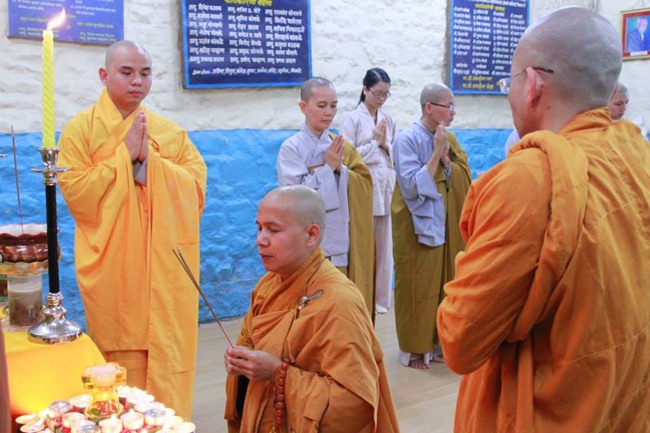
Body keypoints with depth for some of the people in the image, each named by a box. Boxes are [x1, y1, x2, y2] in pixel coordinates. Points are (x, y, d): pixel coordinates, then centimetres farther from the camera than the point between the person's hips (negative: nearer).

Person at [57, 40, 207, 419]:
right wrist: (124, 155, -12)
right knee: (121, 357, 3)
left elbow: (197, 187, 0)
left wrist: (150, 160, -11)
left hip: (165, 267, 2)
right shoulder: (81, 129, 0)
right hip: (113, 269, -2)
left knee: (168, 352, 5)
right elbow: (76, 194, -10)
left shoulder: (171, 131, 9)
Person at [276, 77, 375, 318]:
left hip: (344, 239, 5)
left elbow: (365, 184, 5)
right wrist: (327, 167, -13)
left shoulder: (341, 146, 10)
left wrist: (341, 168, -11)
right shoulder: (291, 148, -7)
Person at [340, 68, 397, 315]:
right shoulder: (353, 119, -2)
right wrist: (375, 143, -6)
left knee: (383, 246, 8)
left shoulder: (389, 120, 14)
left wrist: (386, 145, -5)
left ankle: (380, 297, 19)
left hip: (386, 190, 5)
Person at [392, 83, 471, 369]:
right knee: (417, 287, 1)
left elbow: (464, 178, 3)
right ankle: (413, 349, 13)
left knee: (442, 283, 10)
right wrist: (436, 152, -19)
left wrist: (445, 156, -12)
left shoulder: (449, 139, 9)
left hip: (446, 225, 6)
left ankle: (435, 342, 23)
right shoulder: (407, 140, -12)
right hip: (419, 226, -6)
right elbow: (412, 186, -19)